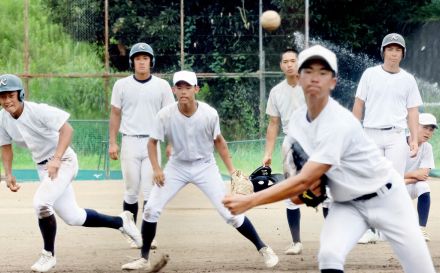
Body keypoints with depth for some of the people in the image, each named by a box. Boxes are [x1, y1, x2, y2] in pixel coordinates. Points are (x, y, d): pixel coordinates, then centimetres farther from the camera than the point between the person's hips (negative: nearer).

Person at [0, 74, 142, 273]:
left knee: (41, 203, -27)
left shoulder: (38, 111, -23)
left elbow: (67, 129, -27)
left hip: (63, 162, -7)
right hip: (43, 168, 7)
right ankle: (121, 222, 32)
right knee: (72, 217, 11)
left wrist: (56, 159, -36)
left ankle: (48, 255, -8)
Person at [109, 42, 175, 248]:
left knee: (150, 191, -5)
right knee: (131, 191, 1)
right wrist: (112, 143, 1)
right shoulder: (122, 85, 4)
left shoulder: (162, 86, 4)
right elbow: (115, 114, 8)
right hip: (130, 143, 0)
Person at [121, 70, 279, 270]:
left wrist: (231, 169, -7)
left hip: (205, 166, -1)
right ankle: (144, 259, 8)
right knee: (151, 209, -8)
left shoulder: (209, 114, -20)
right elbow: (152, 142, -4)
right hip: (177, 166, 1)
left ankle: (263, 248, 9)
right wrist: (156, 169, -17)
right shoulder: (165, 115, -20)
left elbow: (218, 140, -2)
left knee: (230, 212, -7)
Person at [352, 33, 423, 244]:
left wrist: (415, 139, 0)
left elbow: (412, 111, 9)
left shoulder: (407, 79, 8)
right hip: (371, 134, 0)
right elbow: (359, 104, 7)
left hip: (396, 136, 0)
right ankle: (371, 230, 4)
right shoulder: (370, 74, 5)